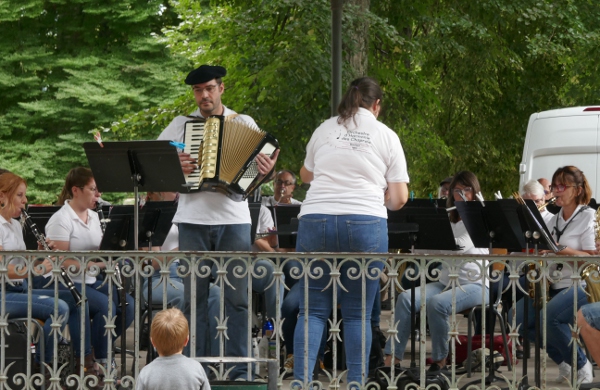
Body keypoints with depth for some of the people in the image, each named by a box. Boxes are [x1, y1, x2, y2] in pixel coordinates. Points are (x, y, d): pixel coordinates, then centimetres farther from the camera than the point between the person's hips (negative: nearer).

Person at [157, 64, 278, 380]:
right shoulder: (181, 125, 10)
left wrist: (266, 169, -19)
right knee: (194, 297, 4)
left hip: (234, 220, -1)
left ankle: (240, 370, 3)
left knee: (237, 297, -1)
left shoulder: (244, 124, 9)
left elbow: (262, 159, 4)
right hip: (193, 220, 1)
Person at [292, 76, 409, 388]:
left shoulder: (324, 130, 12)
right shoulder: (387, 137, 7)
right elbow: (398, 198, 5)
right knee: (358, 313, 4)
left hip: (316, 220, 1)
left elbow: (305, 175, 28)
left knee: (313, 310, 4)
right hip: (366, 223, -1)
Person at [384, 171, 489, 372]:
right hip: (446, 282, 6)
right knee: (406, 298, -20)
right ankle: (392, 357, -26)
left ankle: (439, 361, -18)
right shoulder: (447, 221, 19)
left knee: (436, 303, -34)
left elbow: (458, 247, -17)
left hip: (474, 285, -6)